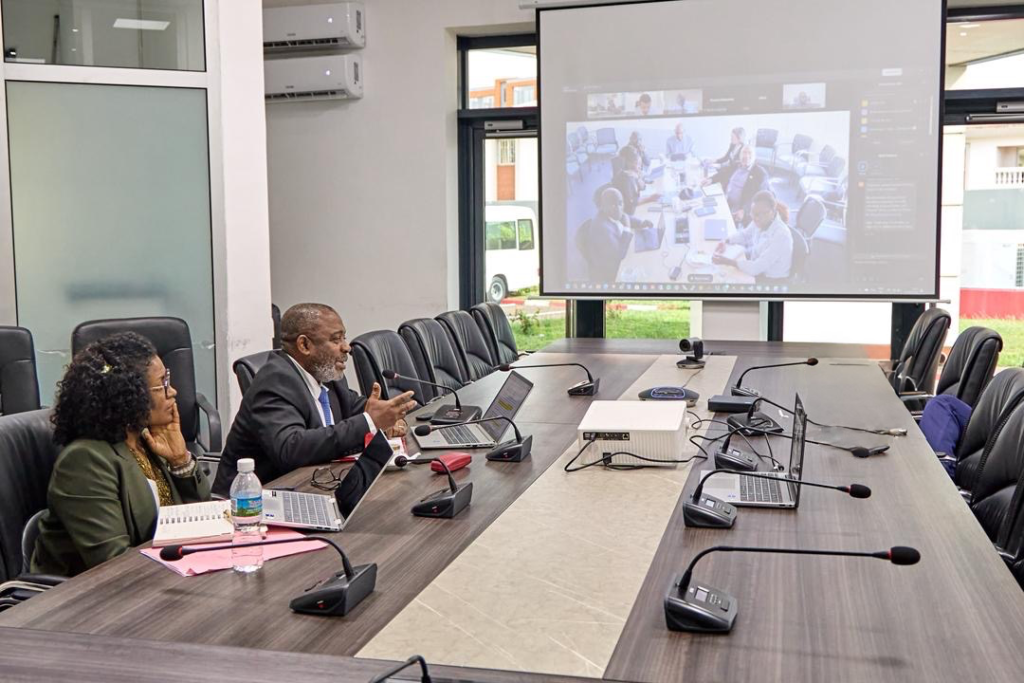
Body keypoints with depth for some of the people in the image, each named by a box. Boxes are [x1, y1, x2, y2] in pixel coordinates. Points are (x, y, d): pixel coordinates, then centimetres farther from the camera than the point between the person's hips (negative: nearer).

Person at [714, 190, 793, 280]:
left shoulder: (780, 236, -35)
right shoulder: (762, 220, -11)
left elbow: (755, 268, -34)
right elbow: (745, 234, 10)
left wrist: (727, 261, -28)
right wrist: (725, 241, -7)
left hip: (771, 281, -7)